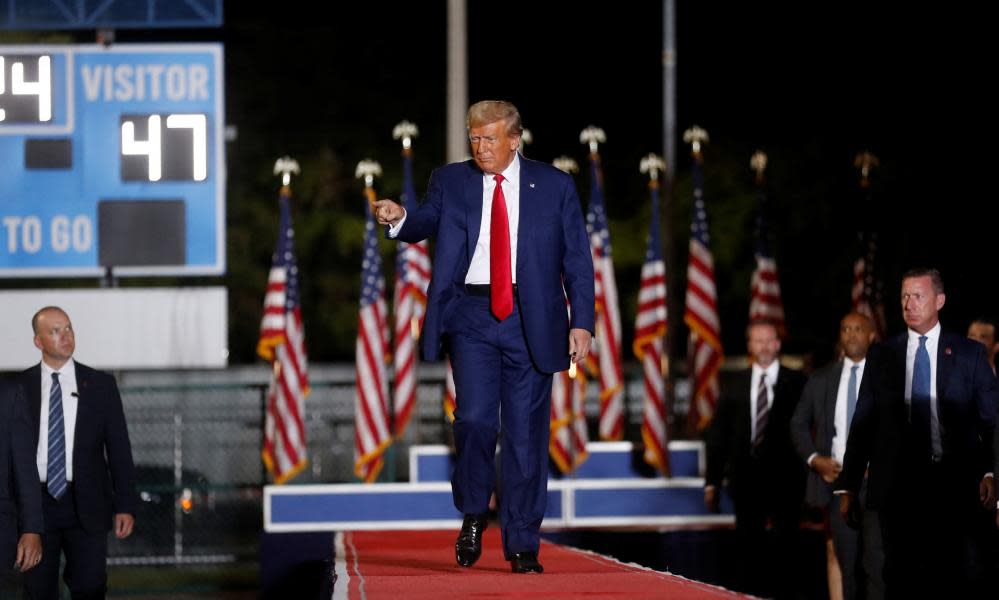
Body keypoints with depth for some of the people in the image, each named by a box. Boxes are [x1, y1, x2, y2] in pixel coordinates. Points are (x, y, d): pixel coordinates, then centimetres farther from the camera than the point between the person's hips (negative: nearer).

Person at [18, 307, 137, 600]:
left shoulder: (100, 385, 4)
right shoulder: (20, 386, 3)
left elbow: (118, 449, 4)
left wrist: (125, 506, -2)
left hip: (86, 506, 0)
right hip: (35, 504, 0)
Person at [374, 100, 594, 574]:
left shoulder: (554, 187, 6)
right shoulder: (450, 182, 9)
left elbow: (577, 259, 5)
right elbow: (425, 223, -5)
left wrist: (581, 323, -3)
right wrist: (399, 219, -28)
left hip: (531, 321, 0)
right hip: (470, 316, 0)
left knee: (526, 434, 2)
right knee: (474, 419, -15)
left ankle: (522, 545, 9)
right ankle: (473, 515, 11)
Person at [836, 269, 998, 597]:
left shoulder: (970, 353, 7)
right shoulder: (881, 356, 11)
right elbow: (863, 423, 11)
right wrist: (848, 486, 6)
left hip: (956, 484, -2)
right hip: (898, 485, 2)